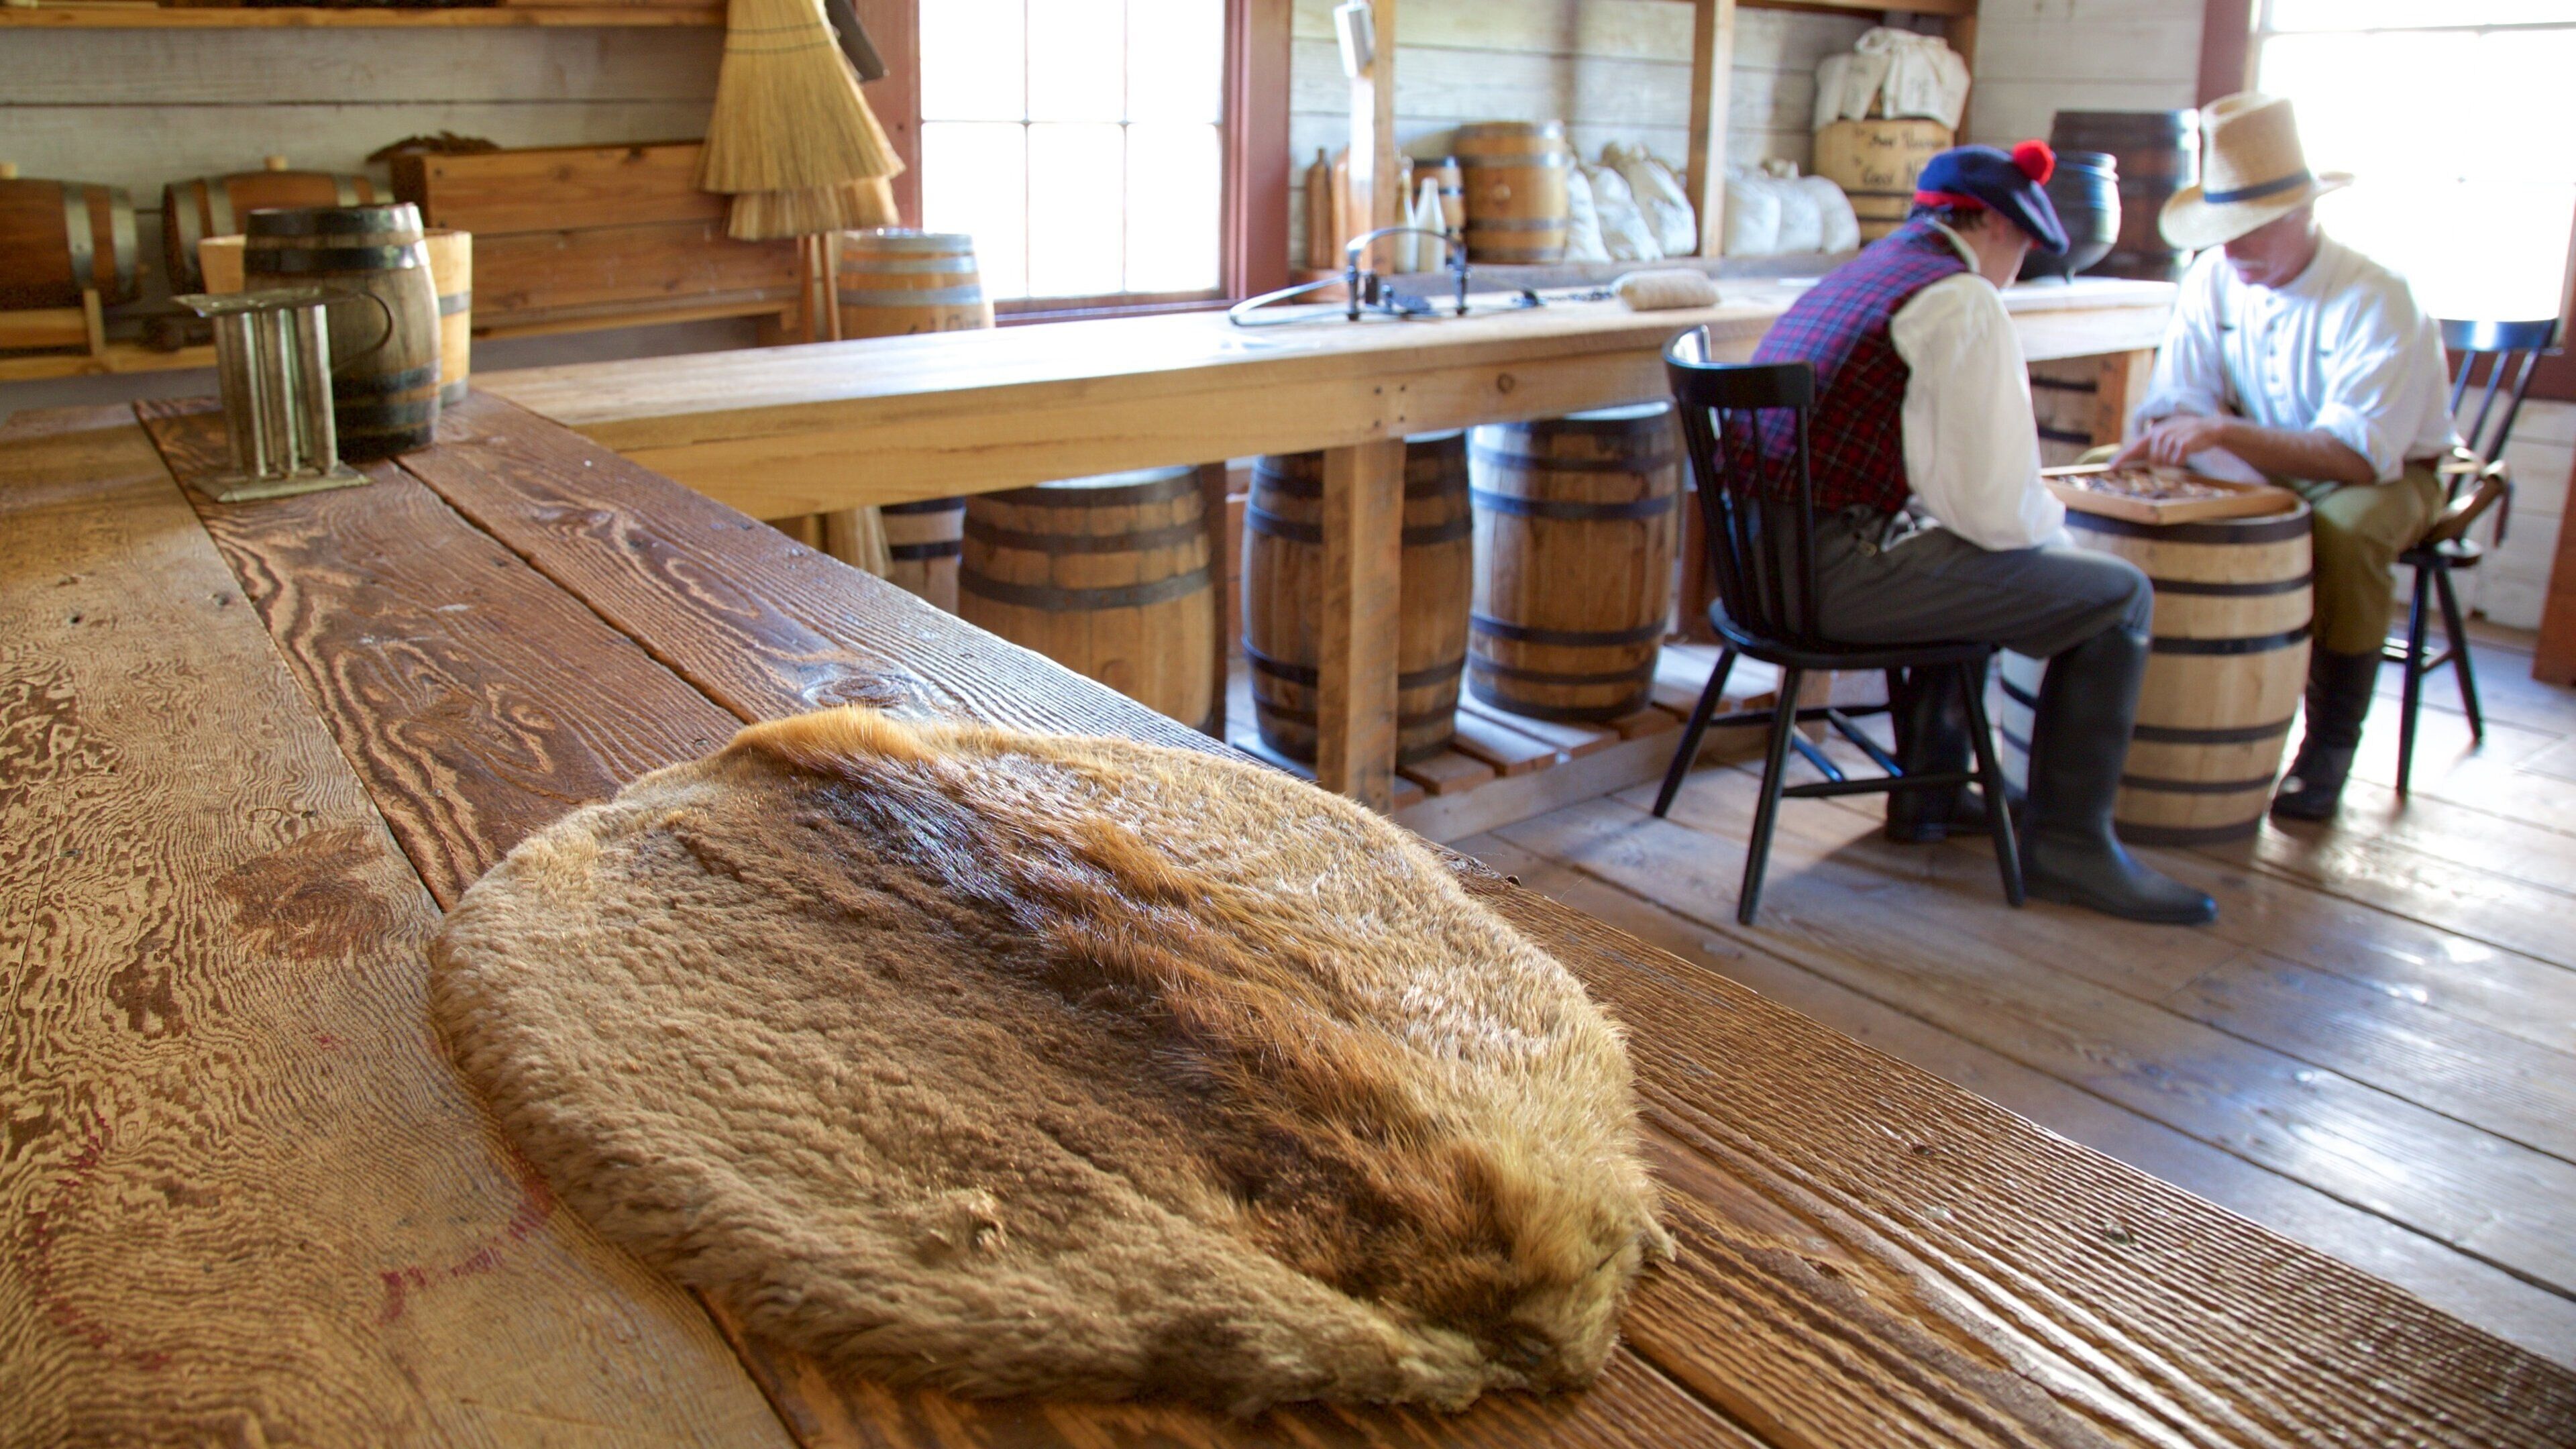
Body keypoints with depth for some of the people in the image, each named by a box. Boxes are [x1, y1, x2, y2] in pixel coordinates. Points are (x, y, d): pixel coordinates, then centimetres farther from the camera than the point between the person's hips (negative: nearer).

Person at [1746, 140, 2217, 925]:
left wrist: (2031, 513, 25)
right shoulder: (1960, 302, -9)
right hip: (1840, 573, -10)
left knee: (1963, 563, 35)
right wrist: (2053, 519, 8)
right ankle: (2067, 844, 7)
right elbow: (1997, 509, -14)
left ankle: (1930, 789, 40)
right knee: (2117, 595, 0)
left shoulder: (1853, 276, 20)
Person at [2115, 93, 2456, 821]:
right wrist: (2160, 441, -32)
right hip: (2267, 466, 5)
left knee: (2347, 529, -38)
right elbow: (2176, 403, -7)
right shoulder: (2213, 280, -8)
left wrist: (2226, 433, -46)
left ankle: (2330, 745, -21)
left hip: (2392, 472, -5)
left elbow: (2359, 454, -34)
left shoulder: (2376, 299, -25)